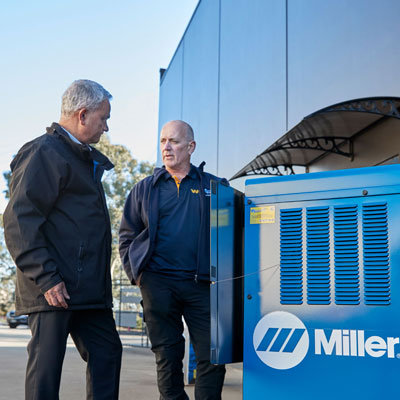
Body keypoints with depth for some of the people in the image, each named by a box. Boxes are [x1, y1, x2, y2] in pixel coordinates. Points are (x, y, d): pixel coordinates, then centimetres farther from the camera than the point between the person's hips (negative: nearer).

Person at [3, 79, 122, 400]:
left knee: (107, 352, 11)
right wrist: (46, 278, -21)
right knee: (46, 364, -2)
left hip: (88, 288, 10)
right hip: (55, 289, -10)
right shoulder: (45, 153, -9)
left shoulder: (83, 159, 22)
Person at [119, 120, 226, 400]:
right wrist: (137, 274, 3)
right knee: (168, 357, 6)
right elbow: (127, 237, 15)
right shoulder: (145, 188, 13)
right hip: (158, 282, 1)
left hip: (201, 284, 0)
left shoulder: (214, 187, 10)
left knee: (212, 356, -2)